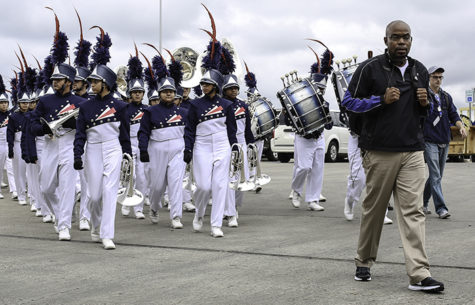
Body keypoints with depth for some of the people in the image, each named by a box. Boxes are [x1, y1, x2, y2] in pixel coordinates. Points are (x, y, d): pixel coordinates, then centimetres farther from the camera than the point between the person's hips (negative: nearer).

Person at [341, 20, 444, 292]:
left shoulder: (420, 71, 15)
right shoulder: (370, 68, -1)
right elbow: (348, 101, -2)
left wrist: (425, 104, 1)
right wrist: (381, 100, -15)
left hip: (413, 152, 3)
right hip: (380, 152, -3)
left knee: (413, 211, -5)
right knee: (374, 209, 6)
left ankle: (419, 275, -8)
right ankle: (364, 262, 25)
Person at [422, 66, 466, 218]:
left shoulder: (446, 97, 15)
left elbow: (453, 115, 13)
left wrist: (461, 126, -5)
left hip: (444, 141, 6)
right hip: (430, 141, -6)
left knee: (436, 175, 12)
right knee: (435, 176, -11)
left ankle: (423, 203, 26)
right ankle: (441, 208, -11)